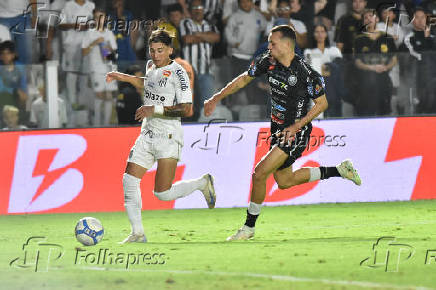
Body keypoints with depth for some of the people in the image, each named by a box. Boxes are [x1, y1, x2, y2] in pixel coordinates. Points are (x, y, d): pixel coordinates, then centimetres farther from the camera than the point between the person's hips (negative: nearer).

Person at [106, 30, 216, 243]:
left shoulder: (177, 73, -14)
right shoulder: (151, 66, 10)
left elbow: (186, 109, -20)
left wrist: (155, 110, -24)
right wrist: (123, 77, 27)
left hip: (168, 137, -8)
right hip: (147, 135, 8)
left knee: (162, 193, -11)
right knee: (129, 181, -5)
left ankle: (202, 183, 14)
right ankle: (137, 233, 2)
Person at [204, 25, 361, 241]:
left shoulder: (306, 73, -23)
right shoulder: (268, 62, -4)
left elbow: (322, 103, -12)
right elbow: (244, 79, 10)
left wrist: (296, 126, -19)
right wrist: (216, 98, 6)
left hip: (296, 132, -9)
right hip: (277, 129, 9)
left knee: (259, 173, -15)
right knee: (284, 181, 20)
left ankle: (249, 227, 1)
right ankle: (339, 170, 32)